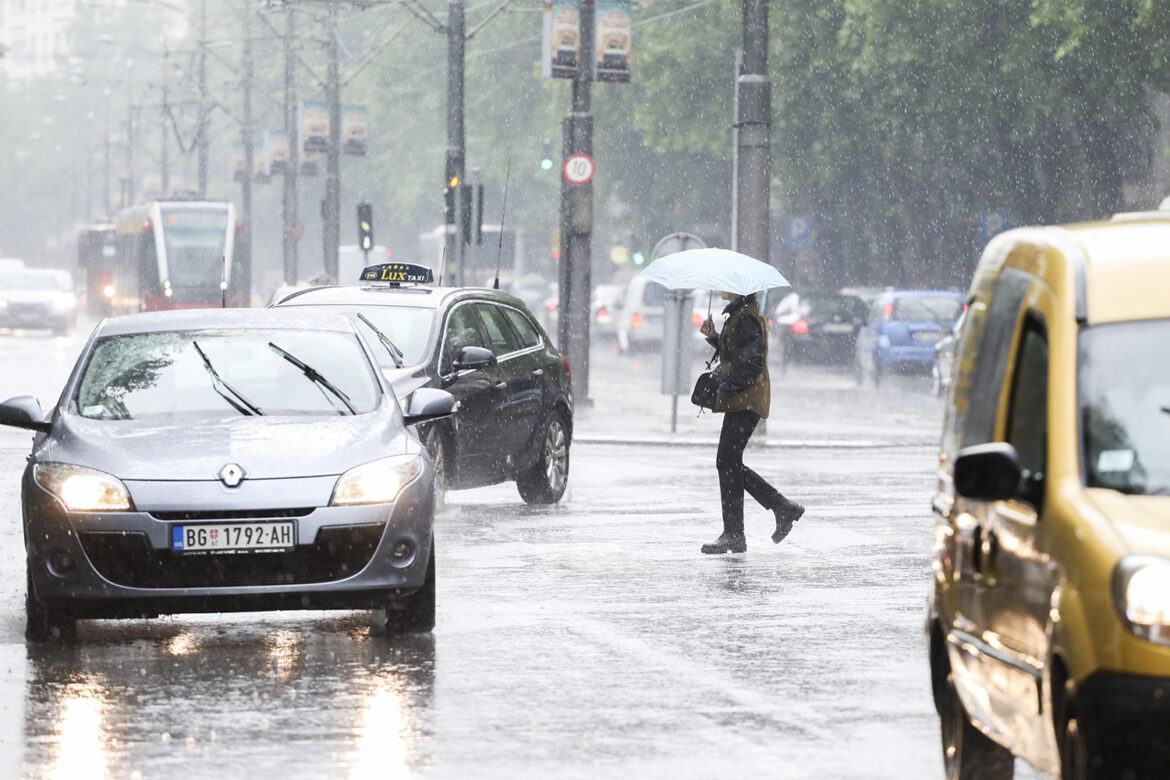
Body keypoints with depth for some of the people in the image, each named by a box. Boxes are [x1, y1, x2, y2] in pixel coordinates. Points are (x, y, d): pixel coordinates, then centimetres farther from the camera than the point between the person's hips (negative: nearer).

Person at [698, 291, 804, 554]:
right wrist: (713, 337, 9)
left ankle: (733, 535, -6)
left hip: (745, 401, -11)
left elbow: (753, 363, -20)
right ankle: (782, 508, 17)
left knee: (728, 462, -8)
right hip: (740, 401, 11)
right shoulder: (740, 313, 17)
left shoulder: (747, 317, -15)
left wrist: (725, 386, -17)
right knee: (730, 464, 12)